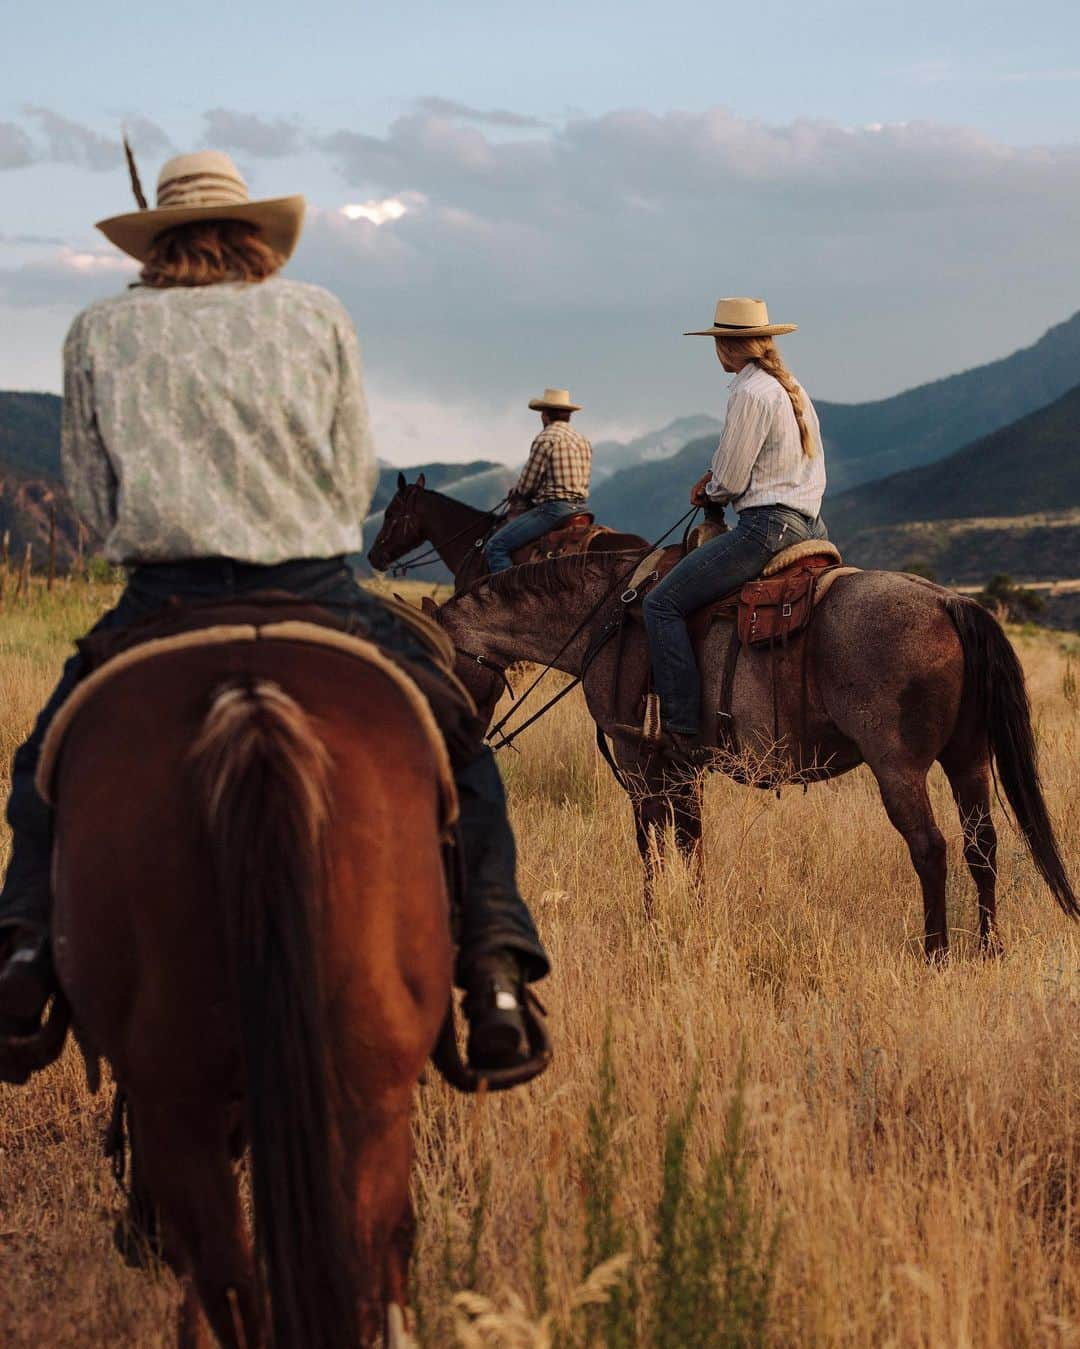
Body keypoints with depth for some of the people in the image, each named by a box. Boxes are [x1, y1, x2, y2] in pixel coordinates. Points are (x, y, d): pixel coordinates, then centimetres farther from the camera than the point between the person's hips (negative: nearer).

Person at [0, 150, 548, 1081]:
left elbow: (93, 497, 11)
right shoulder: (318, 315, 9)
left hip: (161, 602, 1)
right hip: (318, 597, 0)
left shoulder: (99, 331, 9)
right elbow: (357, 481, 10)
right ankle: (494, 955, -3)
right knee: (460, 750, 15)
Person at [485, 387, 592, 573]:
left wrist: (515, 498, 16)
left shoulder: (546, 439, -10)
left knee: (495, 547, -11)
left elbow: (526, 485, -8)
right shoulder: (583, 440, 17)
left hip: (553, 508, -9)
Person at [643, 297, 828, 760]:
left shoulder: (749, 392, -14)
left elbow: (729, 483, -14)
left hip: (766, 527, -10)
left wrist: (711, 492, 9)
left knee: (662, 604, -8)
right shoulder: (793, 388, 16)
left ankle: (683, 729, -15)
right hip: (810, 525, 10)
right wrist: (717, 481, 15)